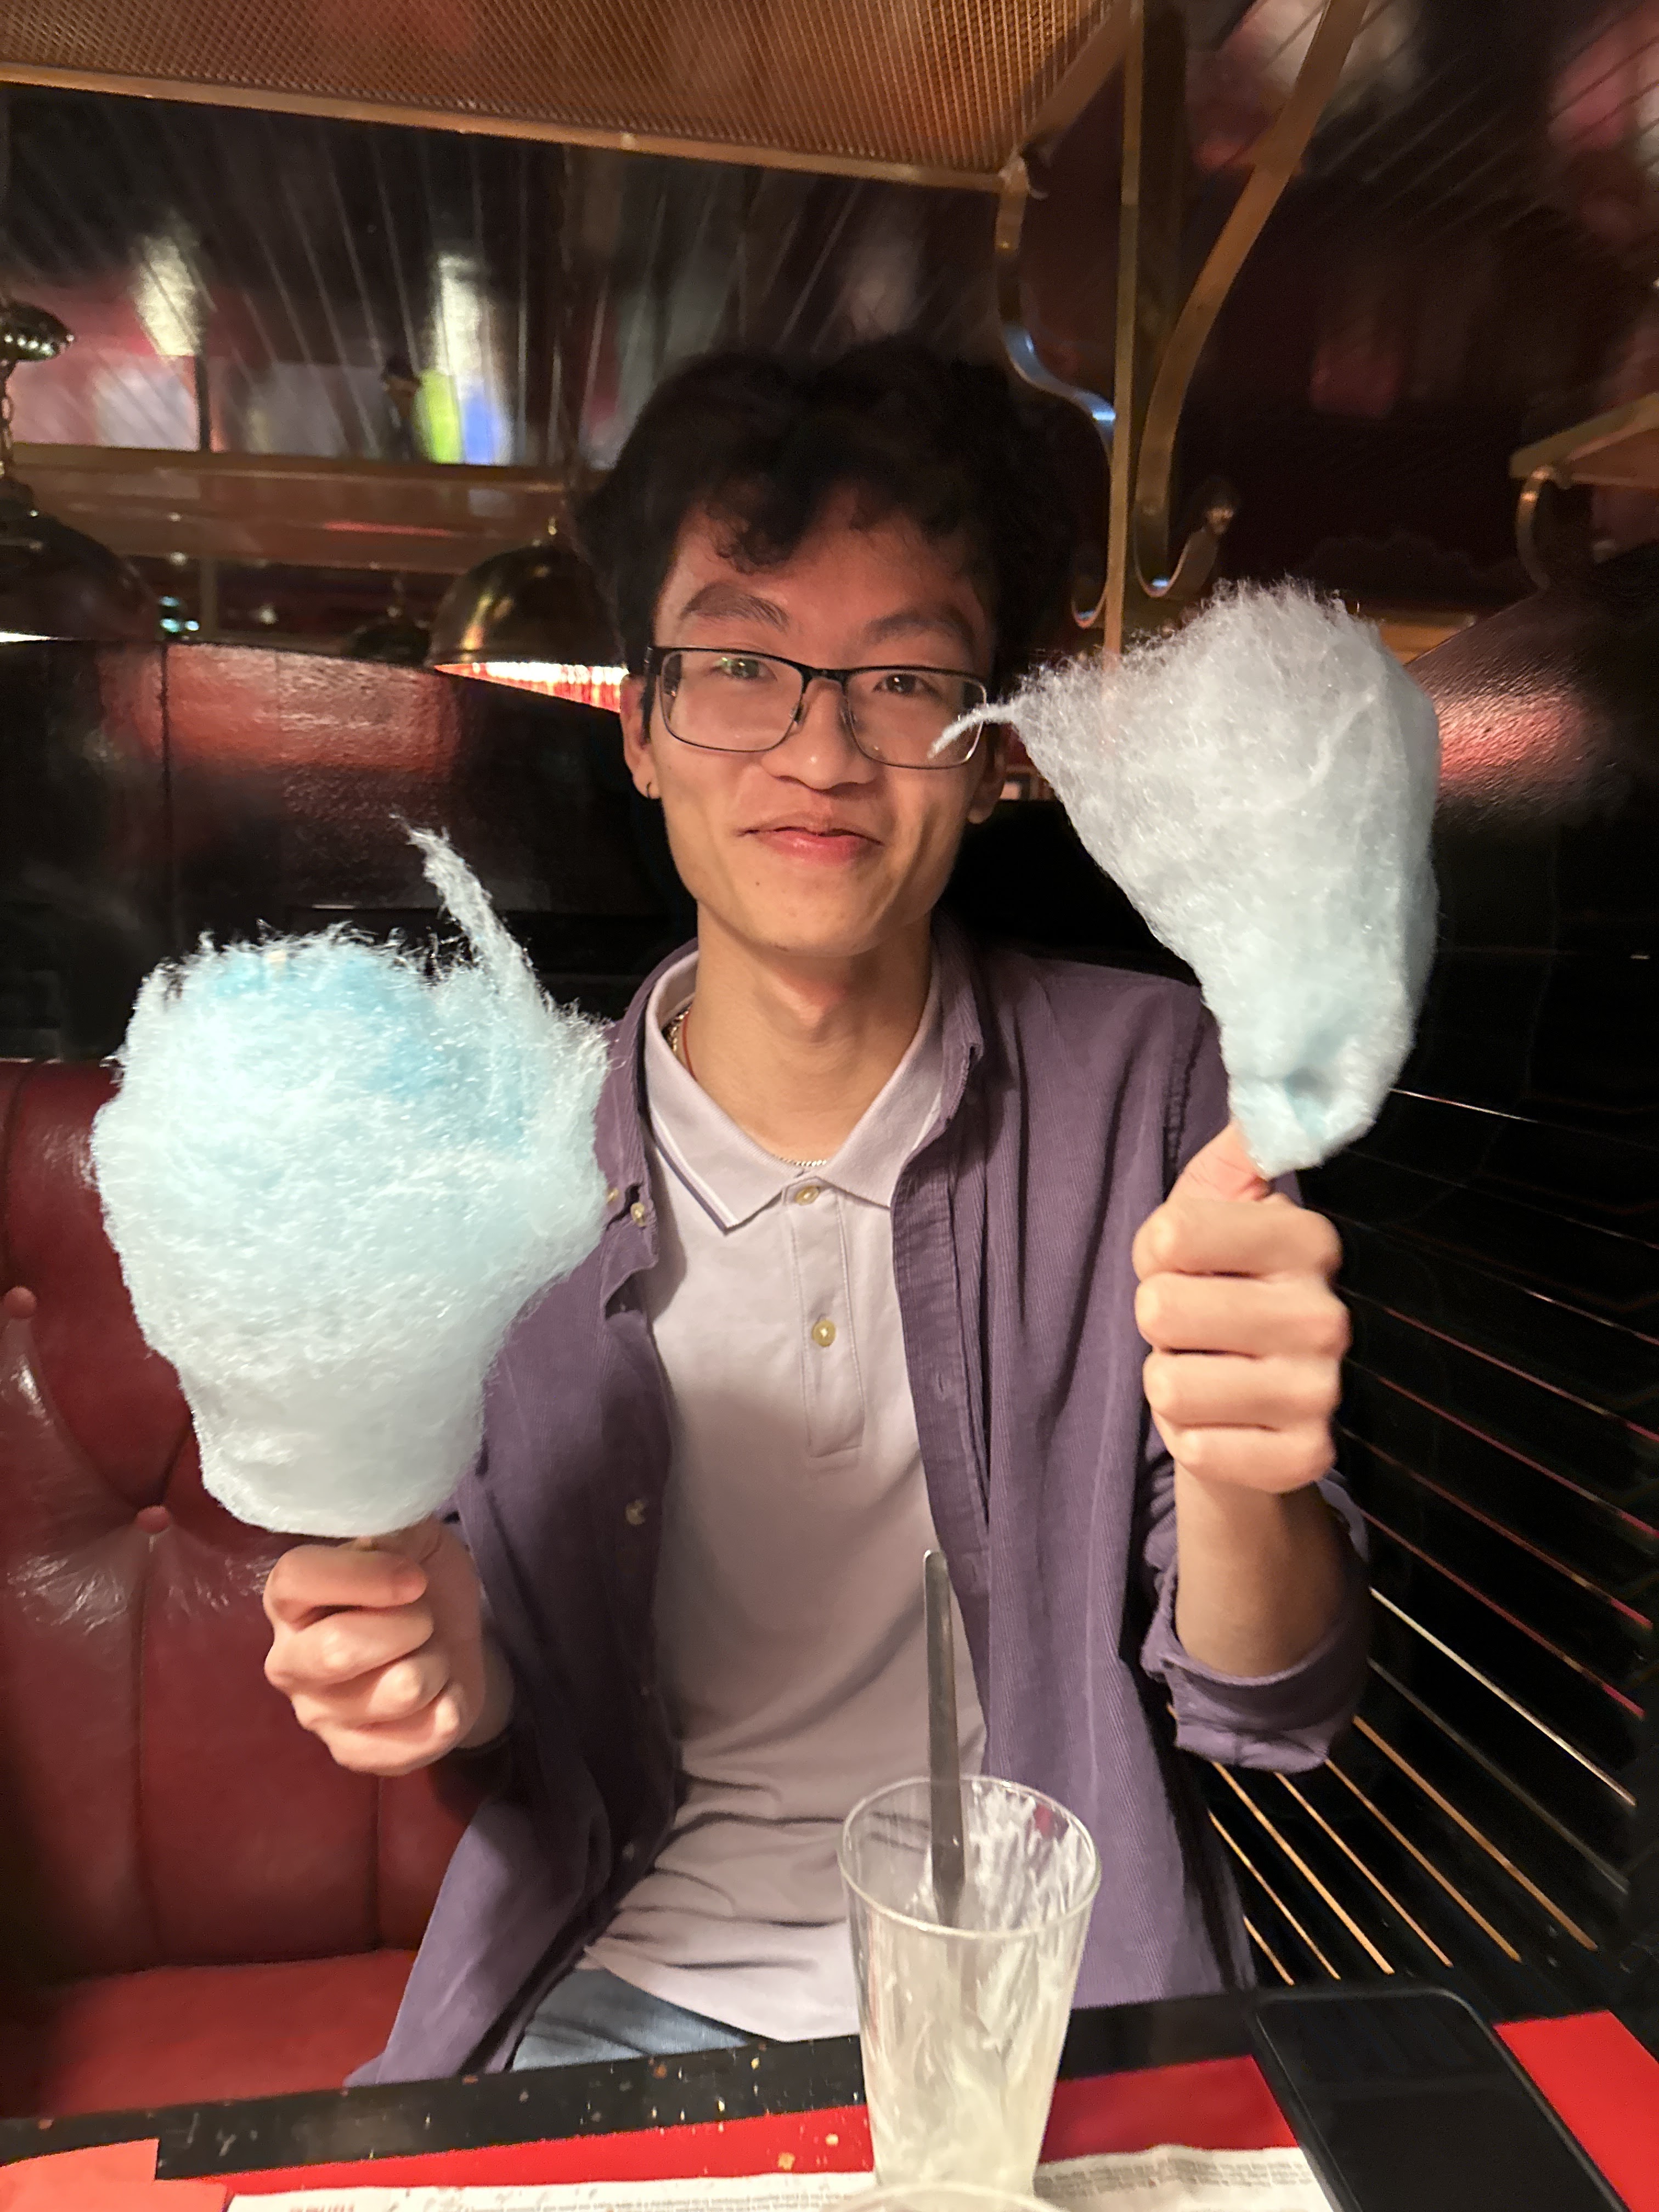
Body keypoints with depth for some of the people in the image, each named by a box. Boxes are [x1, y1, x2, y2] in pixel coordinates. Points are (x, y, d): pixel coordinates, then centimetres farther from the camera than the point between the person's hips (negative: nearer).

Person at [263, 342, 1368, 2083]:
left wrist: (1240, 1486, -31)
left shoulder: (1148, 1086, -12)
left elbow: (1267, 1714, -10)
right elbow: (519, 1704, 3)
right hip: (644, 1980, 0)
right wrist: (447, 1672, -19)